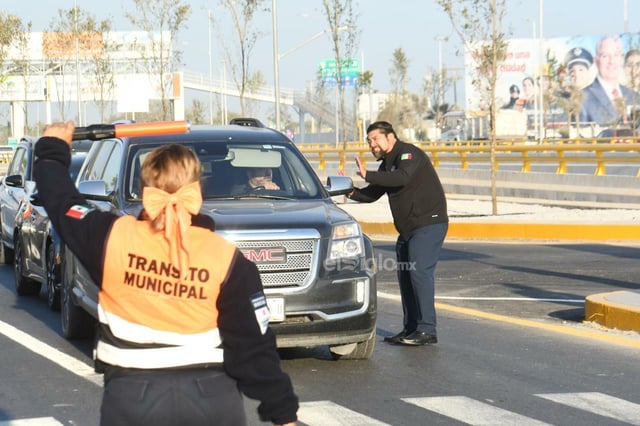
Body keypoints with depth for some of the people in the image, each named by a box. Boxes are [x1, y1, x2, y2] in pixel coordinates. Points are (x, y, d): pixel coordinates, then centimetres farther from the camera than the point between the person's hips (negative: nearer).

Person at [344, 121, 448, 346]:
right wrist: (351, 191, -2)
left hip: (429, 224, -10)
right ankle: (411, 329, 16)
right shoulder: (387, 164, 19)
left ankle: (427, 330, -19)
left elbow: (403, 177, -30)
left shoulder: (408, 153, -11)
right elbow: (372, 194, 17)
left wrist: (368, 175, -26)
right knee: (404, 276, 9)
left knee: (419, 272, -17)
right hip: (408, 229, 10)